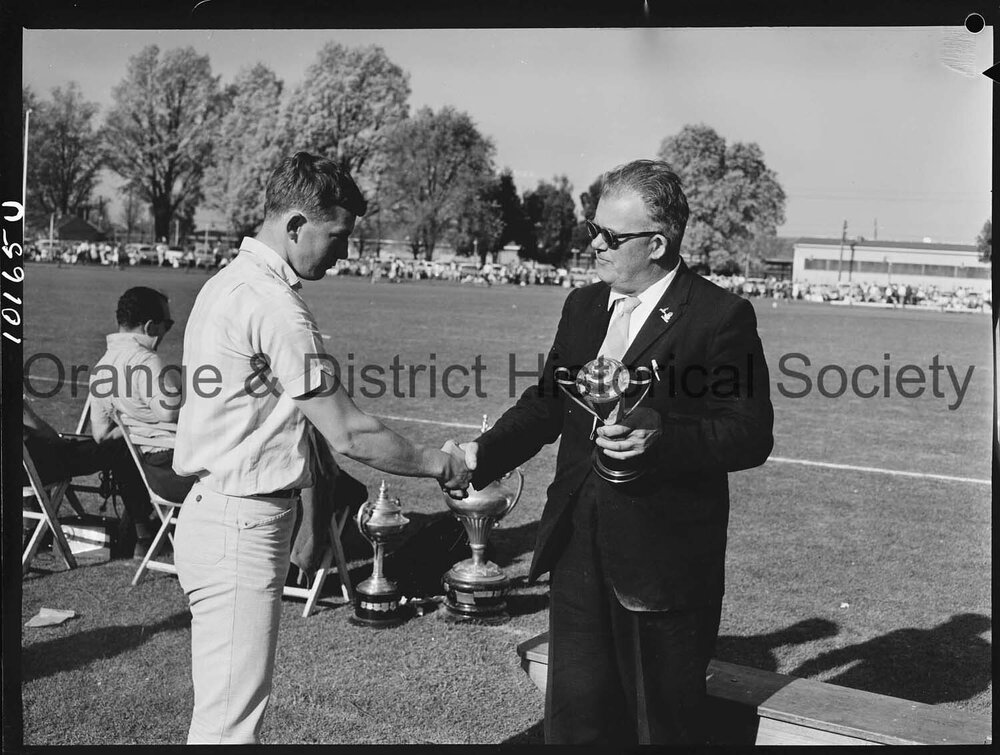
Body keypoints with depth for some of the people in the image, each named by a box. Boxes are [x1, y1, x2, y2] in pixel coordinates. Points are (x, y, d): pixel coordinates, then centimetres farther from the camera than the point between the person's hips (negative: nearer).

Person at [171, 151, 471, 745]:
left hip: (213, 513, 11)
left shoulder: (228, 283, 12)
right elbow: (348, 434, -19)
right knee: (230, 722, -3)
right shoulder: (275, 307, -19)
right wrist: (438, 465, -5)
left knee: (226, 712, 19)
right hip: (242, 530, -11)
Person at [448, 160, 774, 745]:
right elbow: (547, 404, 16)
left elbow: (752, 434, -13)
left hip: (664, 559, -6)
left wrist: (663, 436, -28)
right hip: (577, 544, 6)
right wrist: (484, 456, 1)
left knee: (664, 723, 9)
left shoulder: (722, 316, -10)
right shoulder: (583, 307, 11)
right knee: (574, 712, 14)